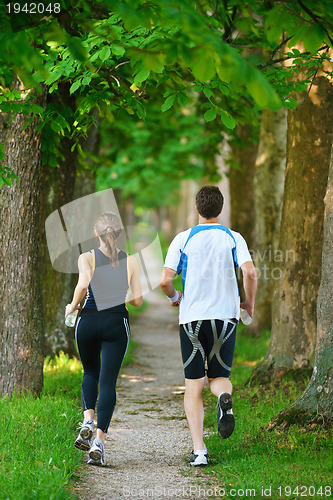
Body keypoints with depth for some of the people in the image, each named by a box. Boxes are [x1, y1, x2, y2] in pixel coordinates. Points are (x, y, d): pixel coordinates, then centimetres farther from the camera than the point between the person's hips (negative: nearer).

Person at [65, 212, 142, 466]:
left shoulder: (87, 257, -1)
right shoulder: (130, 261, 5)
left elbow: (84, 283, -20)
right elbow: (138, 300, 4)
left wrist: (72, 306, -4)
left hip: (89, 320, 0)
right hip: (117, 322, 0)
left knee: (90, 372, 23)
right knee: (108, 381, 0)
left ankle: (88, 421, 0)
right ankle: (99, 440, -11)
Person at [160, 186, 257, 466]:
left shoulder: (183, 239, 1)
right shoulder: (234, 239, 2)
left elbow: (165, 280, -5)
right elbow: (250, 272, -12)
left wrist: (174, 298, 17)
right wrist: (250, 303, 5)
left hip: (192, 317, 0)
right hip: (226, 316, 1)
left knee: (193, 385, 5)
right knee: (220, 377, 14)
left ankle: (199, 450, -5)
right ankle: (224, 396, -25)